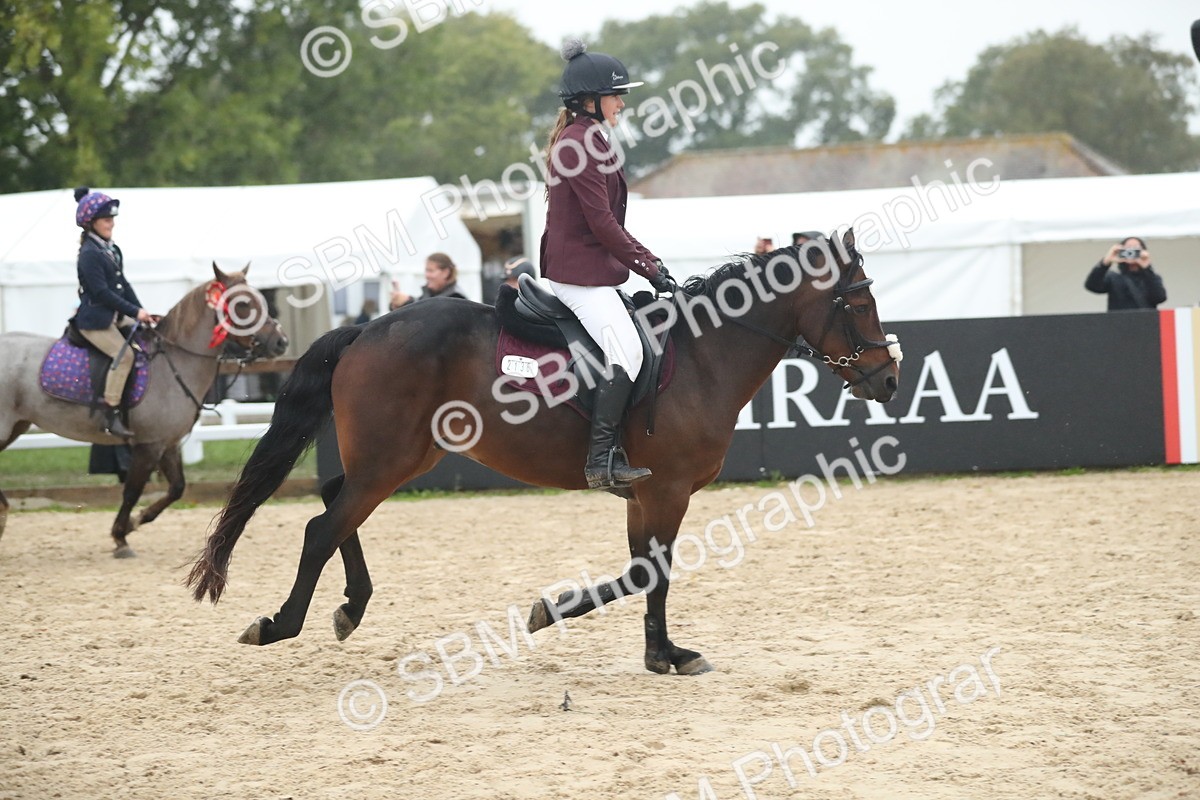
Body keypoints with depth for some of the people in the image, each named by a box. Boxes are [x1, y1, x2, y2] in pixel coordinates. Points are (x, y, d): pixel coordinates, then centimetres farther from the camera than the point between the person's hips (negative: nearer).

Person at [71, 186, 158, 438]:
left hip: (113, 319, 10)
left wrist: (141, 311, 3)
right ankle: (111, 416, -24)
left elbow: (123, 285, 15)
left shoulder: (113, 250, 14)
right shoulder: (89, 255, -15)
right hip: (94, 321, -10)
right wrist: (134, 312, -19)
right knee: (124, 354, -24)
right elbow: (102, 292, -20)